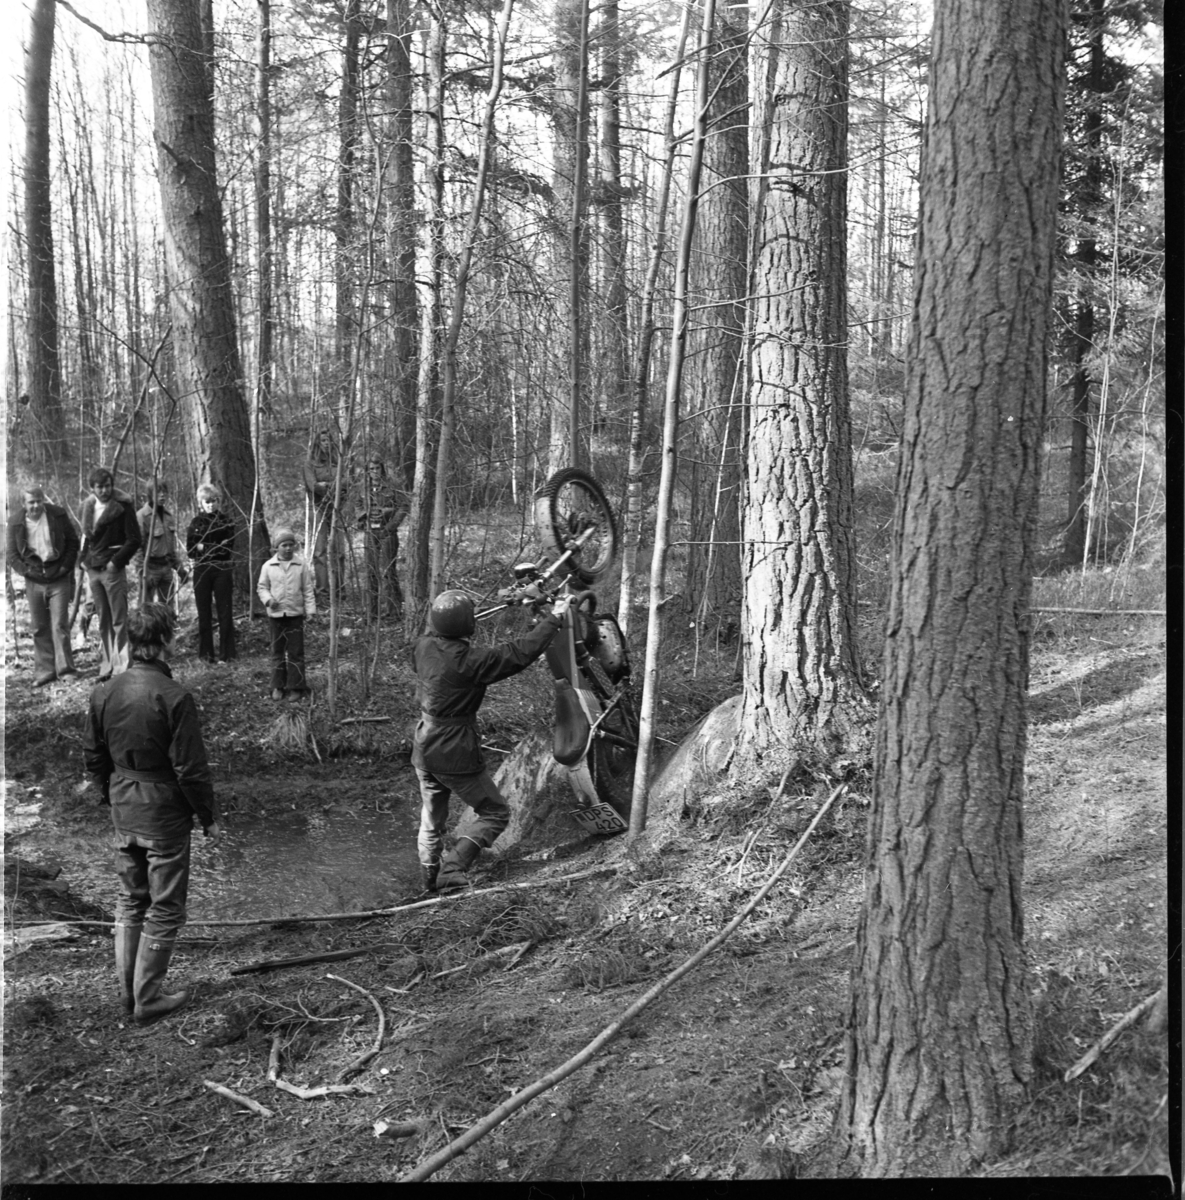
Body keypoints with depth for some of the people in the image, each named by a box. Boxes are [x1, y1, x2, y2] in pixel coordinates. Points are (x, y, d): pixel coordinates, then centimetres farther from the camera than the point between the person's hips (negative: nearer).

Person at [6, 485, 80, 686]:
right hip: (34, 582, 3)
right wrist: (25, 570, -10)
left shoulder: (58, 515, -5)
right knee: (39, 629, 7)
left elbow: (73, 542, 3)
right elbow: (12, 554, 4)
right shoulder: (15, 523, -1)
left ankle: (65, 669, -4)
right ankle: (44, 672, 14)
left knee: (59, 625, -8)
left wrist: (66, 566, -5)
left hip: (59, 579, -2)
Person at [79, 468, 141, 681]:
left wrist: (116, 561, -15)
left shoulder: (123, 506, -7)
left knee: (119, 621, -5)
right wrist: (86, 559, 9)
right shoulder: (88, 506, 10)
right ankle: (106, 667, 15)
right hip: (93, 569, 6)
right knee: (103, 621, 10)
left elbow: (134, 540, -9)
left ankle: (121, 669, -3)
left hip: (113, 568, -6)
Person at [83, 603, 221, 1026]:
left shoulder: (104, 693, -2)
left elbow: (93, 757, 8)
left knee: (131, 900, 21)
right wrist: (209, 818, -7)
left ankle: (127, 990, 30)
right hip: (165, 818, -6)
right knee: (165, 911, 8)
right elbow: (191, 768, -19)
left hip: (123, 816, 6)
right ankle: (147, 1000, 16)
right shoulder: (174, 697, -22)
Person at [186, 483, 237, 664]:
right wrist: (216, 548, -12)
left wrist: (204, 547, -12)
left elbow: (228, 549, -2)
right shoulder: (196, 522, 10)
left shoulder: (226, 521, 7)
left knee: (225, 612, -2)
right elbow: (190, 549, 1)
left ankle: (226, 653, 2)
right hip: (201, 570, 1)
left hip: (222, 570, -1)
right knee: (204, 613, 3)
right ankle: (205, 653, 8)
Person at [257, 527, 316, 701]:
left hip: (295, 614, -1)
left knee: (295, 652, 1)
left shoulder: (301, 565, -1)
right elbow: (262, 587, 9)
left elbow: (308, 589, 2)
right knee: (277, 651, 8)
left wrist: (310, 610, -3)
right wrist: (268, 599, -11)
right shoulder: (268, 566, 2)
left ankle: (295, 687, 8)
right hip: (276, 614, 1)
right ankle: (278, 686, 16)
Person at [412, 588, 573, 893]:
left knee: (432, 819, 23)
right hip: (456, 756, -7)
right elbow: (522, 653, -22)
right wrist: (554, 617, -13)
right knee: (496, 813, 9)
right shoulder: (471, 660, -24)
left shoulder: (424, 646, -5)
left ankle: (431, 877, 34)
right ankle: (452, 868, -3)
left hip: (423, 750, 7)